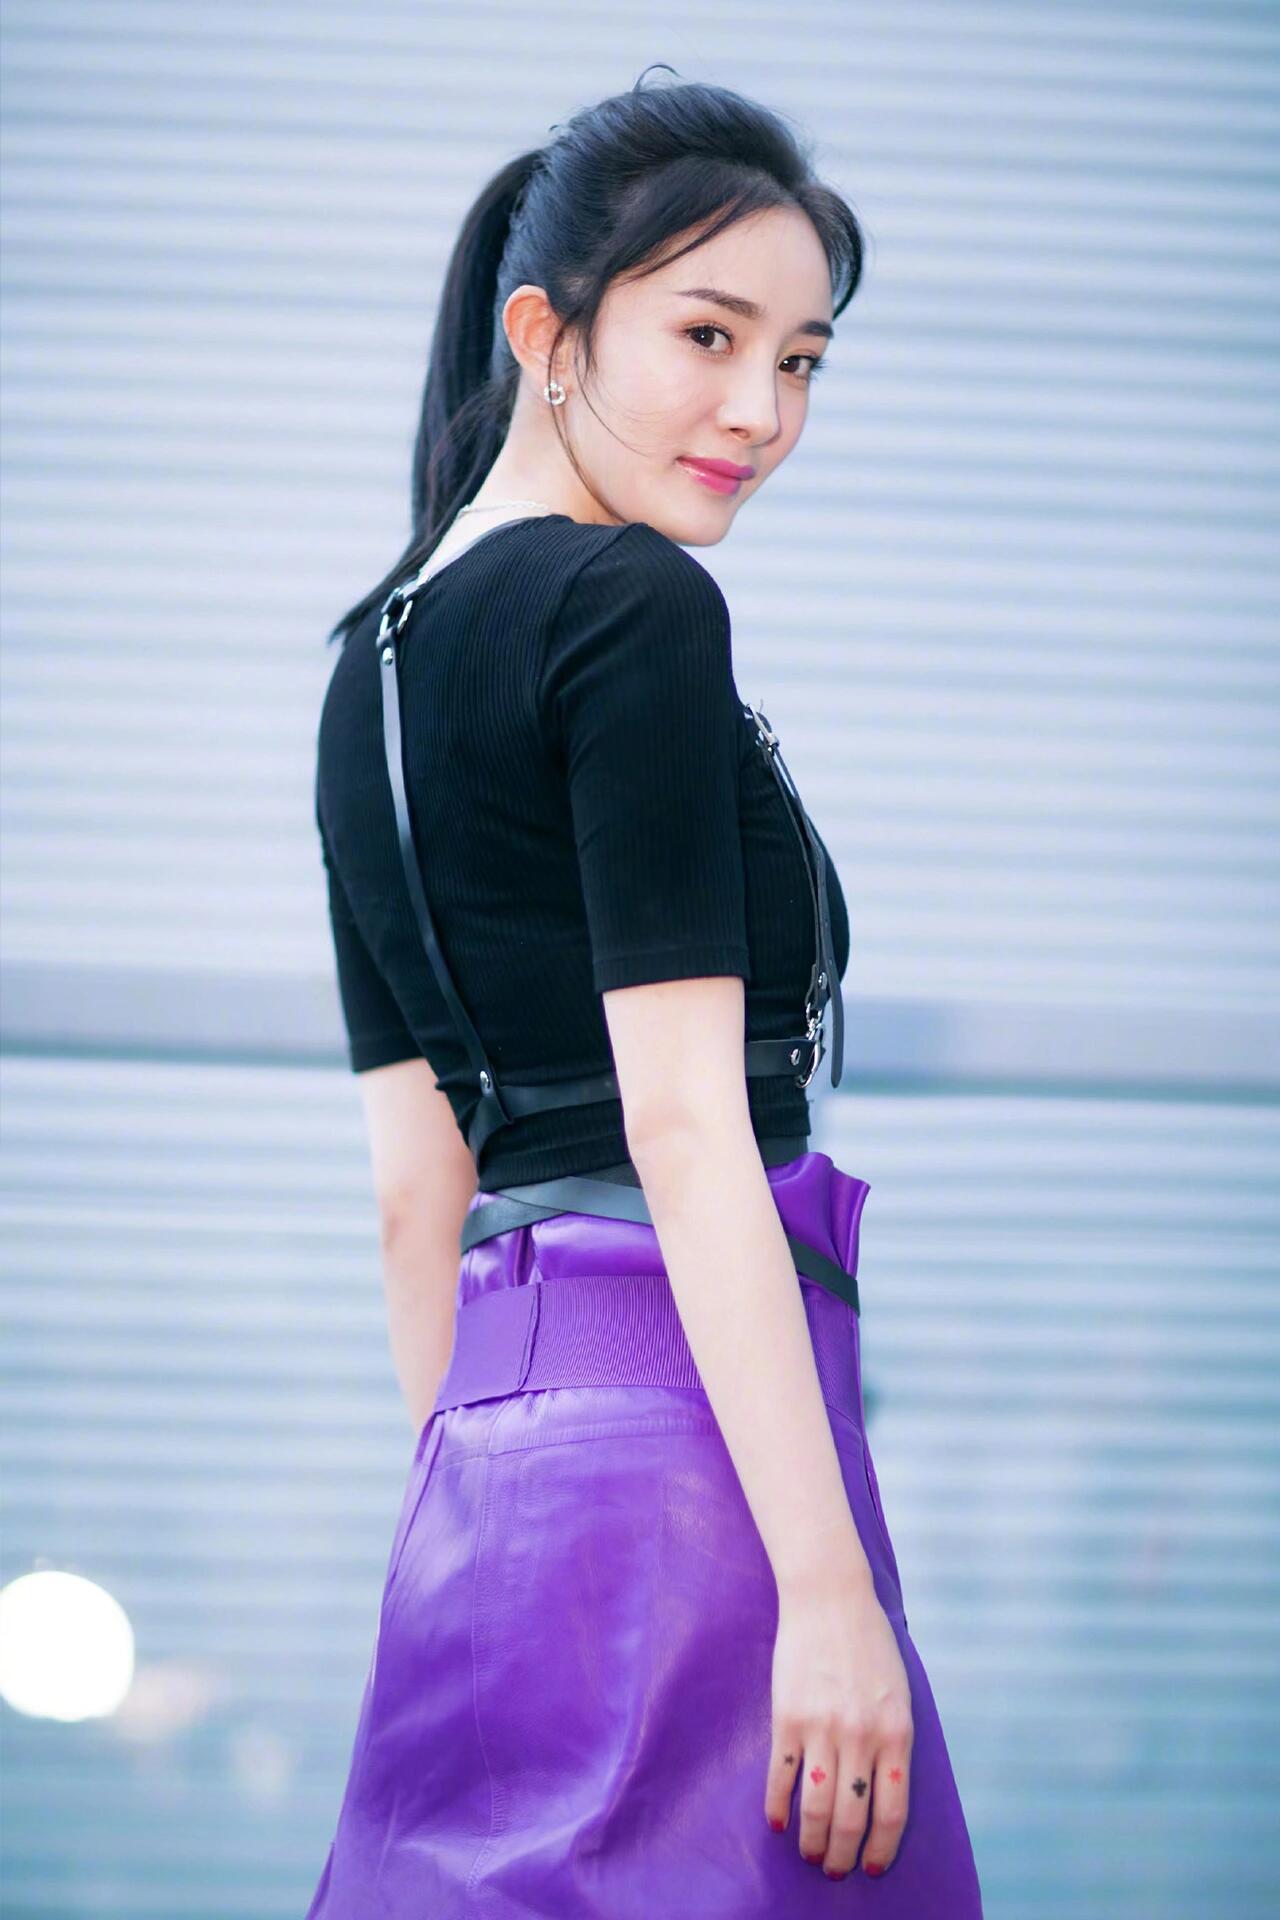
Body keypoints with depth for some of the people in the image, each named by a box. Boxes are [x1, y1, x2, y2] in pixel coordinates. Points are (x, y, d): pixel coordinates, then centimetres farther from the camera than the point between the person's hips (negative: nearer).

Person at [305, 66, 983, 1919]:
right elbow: (682, 1123, -16)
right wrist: (826, 1582, -19)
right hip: (684, 1422, -9)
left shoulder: (376, 664, 16)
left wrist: (479, 1528, 20)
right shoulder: (633, 609, -9)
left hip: (497, 1426, 9)